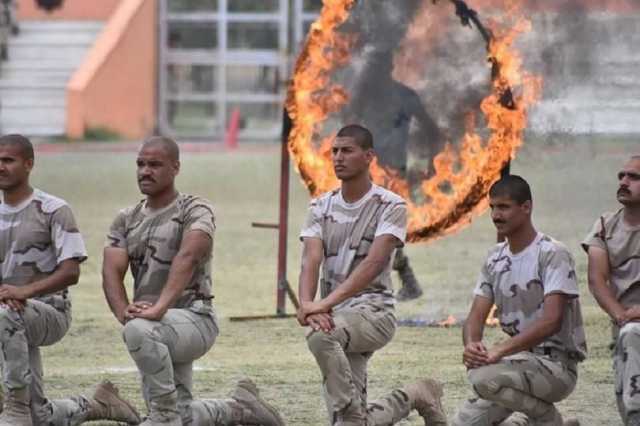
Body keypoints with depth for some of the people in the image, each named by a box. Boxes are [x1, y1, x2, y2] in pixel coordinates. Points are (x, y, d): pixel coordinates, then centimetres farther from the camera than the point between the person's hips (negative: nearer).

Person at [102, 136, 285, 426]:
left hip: (193, 318, -7)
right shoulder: (126, 220, 12)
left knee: (139, 331, -37)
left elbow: (187, 258, -23)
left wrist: (160, 307, -39)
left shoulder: (195, 211, -5)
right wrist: (123, 311, -23)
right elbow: (112, 271, -1)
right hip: (158, 333, 7)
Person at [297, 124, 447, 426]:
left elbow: (374, 263, -18)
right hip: (338, 321, 5)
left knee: (320, 335, -37)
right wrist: (306, 304, -26)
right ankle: (413, 398, 24)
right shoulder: (320, 208, 11)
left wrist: (328, 302, -31)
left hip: (373, 311, -5)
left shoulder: (390, 206, -4)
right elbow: (311, 261, -4)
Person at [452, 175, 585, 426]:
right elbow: (476, 318, 4)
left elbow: (551, 321, -24)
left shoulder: (552, 255, -13)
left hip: (557, 365, -8)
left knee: (483, 377, -33)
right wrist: (471, 345, -21)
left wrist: (500, 350, -33)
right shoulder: (495, 260, 10)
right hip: (519, 362, 8)